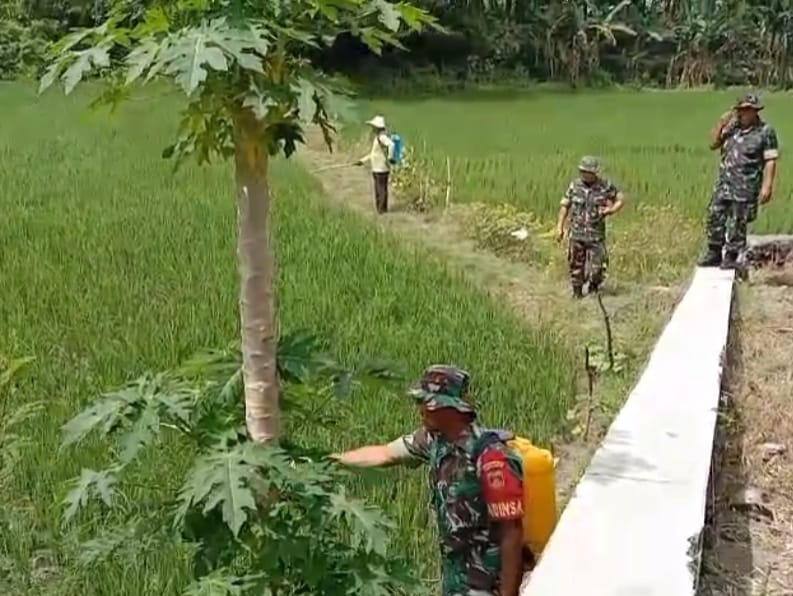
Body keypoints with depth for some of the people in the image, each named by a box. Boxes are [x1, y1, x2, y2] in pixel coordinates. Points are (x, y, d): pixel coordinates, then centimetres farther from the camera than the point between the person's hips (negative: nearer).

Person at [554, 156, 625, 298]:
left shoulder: (605, 186, -5)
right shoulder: (574, 185, 0)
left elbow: (621, 199, 6)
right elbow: (565, 206, 5)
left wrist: (611, 210, -12)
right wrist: (560, 227, 0)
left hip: (596, 234, -1)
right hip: (577, 233, 1)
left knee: (598, 266, -2)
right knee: (576, 265, 8)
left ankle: (593, 286, 26)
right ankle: (577, 291, 25)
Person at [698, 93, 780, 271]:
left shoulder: (765, 131, -6)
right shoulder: (733, 128, 10)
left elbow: (771, 161, -9)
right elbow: (713, 144, 15)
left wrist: (767, 186, -16)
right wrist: (721, 124, 2)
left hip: (746, 187, -6)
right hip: (724, 183, 6)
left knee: (738, 223, 1)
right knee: (715, 217, 7)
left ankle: (731, 257, 12)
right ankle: (714, 254, 19)